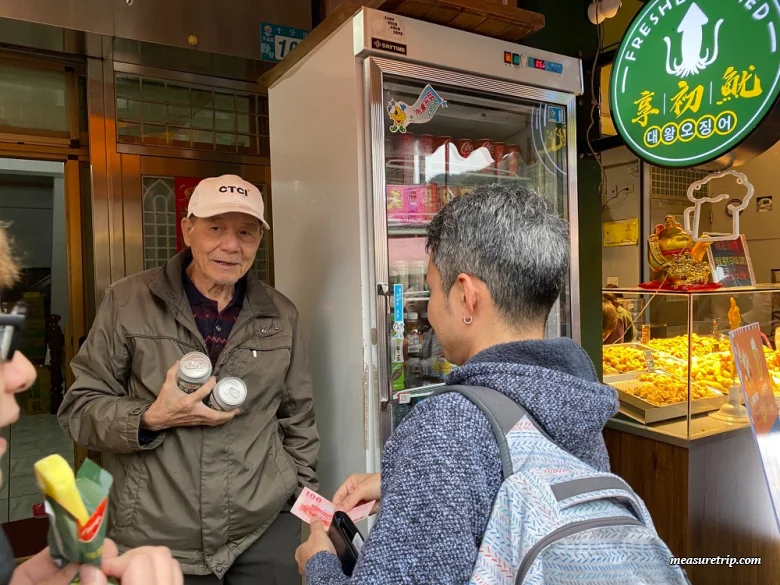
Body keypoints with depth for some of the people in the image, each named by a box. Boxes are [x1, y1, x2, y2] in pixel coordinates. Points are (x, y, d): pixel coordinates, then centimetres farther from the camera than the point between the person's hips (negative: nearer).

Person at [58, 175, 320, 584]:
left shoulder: (281, 316, 1)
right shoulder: (128, 301, -6)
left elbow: (298, 420, 8)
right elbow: (78, 408, -2)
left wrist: (305, 499, 8)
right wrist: (151, 418, -19)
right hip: (155, 541, -1)